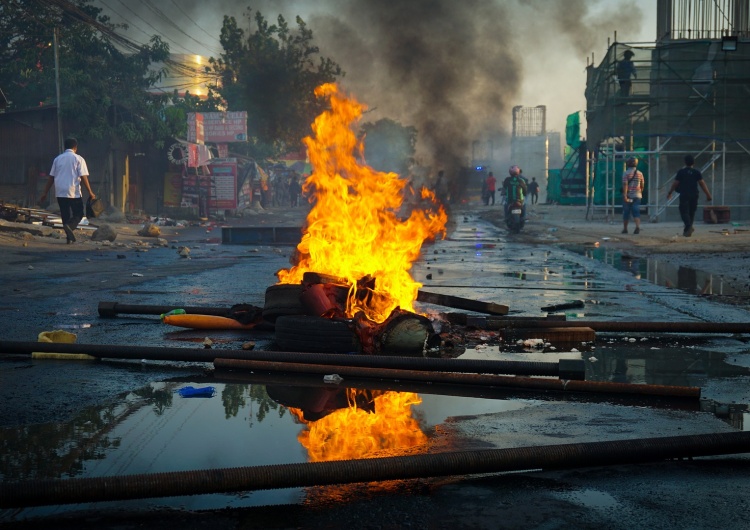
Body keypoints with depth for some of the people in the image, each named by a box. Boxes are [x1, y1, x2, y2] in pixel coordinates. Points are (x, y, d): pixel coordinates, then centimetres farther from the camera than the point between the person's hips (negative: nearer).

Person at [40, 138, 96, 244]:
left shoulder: (57, 159, 11)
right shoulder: (78, 159, -1)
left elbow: (51, 177, 11)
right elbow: (83, 177, -8)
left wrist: (45, 193, 15)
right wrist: (90, 192, -4)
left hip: (60, 192, 4)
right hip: (74, 192, -4)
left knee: (65, 215, 12)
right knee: (78, 214, 5)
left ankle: (70, 237, 9)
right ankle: (70, 226, -23)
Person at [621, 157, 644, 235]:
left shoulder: (626, 173, -7)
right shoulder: (640, 173, 6)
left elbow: (625, 185, -16)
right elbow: (642, 185, 12)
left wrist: (625, 195, -20)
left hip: (628, 196, -3)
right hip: (637, 195, 3)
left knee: (626, 213, 8)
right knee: (636, 212, -1)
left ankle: (625, 229, 16)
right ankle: (637, 227, -21)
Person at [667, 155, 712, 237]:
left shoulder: (681, 172, -2)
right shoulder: (696, 172, 3)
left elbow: (675, 183, -1)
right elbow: (702, 183, -3)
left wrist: (670, 193, 11)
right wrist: (708, 194, 0)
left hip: (684, 195, -3)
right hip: (694, 195, 3)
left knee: (684, 212, -5)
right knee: (691, 212, 16)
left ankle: (688, 227, -28)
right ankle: (687, 229, 23)